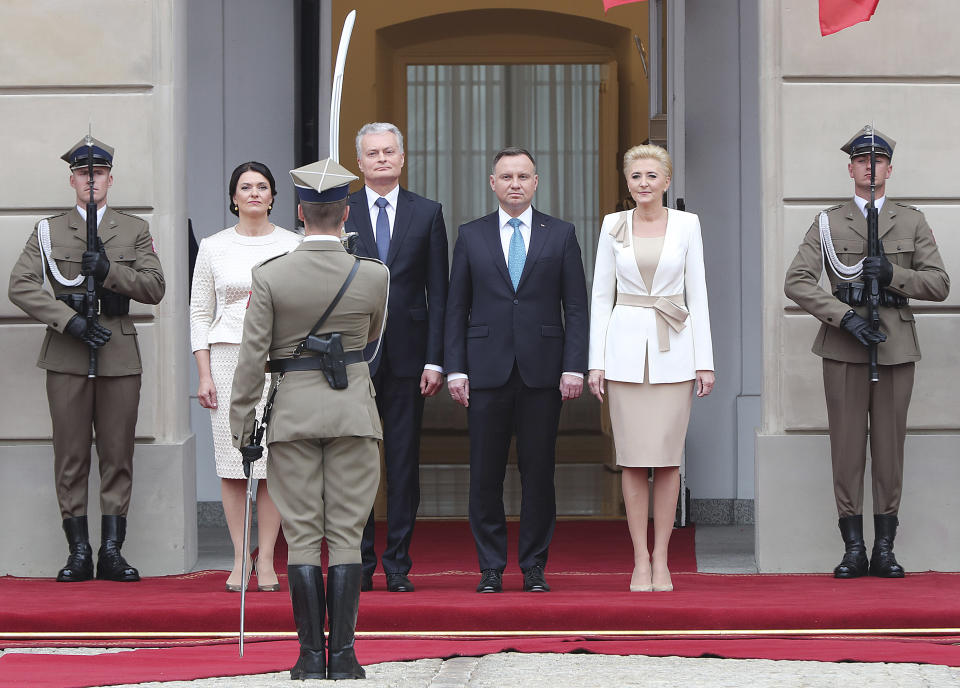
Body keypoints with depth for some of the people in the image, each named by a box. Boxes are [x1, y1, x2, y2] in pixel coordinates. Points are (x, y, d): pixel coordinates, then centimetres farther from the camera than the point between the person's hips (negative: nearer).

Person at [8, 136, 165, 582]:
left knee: (117, 455, 1)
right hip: (67, 358, -1)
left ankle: (112, 552, 6)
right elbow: (21, 286, -3)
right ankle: (78, 553, 4)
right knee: (71, 456, -1)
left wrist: (109, 271, -13)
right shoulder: (49, 231, 8)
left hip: (120, 355, 1)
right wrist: (70, 320, -14)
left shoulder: (134, 230, 11)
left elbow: (155, 288, 2)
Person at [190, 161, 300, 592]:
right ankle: (240, 558, 5)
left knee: (274, 463, -3)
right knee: (232, 462, -2)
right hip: (227, 358, 1)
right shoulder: (213, 248, 7)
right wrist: (204, 375, 0)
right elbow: (200, 314, 8)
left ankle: (267, 561, 2)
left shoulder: (292, 246, 6)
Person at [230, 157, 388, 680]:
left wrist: (241, 425, 2)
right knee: (345, 534, 4)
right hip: (354, 409, 0)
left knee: (302, 536, 4)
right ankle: (343, 655, 1)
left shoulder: (269, 275, -8)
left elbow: (252, 357, -6)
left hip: (293, 410, 0)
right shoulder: (374, 276, -5)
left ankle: (311, 655, 3)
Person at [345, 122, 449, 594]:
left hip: (407, 355, 0)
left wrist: (435, 360, -3)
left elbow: (438, 293, 4)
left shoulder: (427, 214, 7)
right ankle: (360, 564, 9)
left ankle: (398, 564, 8)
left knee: (404, 463, 3)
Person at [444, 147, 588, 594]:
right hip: (487, 370, 0)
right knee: (485, 475, 0)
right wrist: (454, 369, -1)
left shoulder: (560, 235, 7)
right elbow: (456, 308, 8)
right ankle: (491, 568, 8)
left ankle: (534, 568, 9)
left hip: (542, 372, 0)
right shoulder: (471, 236, 9)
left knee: (539, 473, 2)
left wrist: (574, 367, -5)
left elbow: (576, 306, 4)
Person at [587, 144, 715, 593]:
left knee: (668, 458, 0)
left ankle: (661, 560, 7)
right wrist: (596, 362, 0)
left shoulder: (687, 225, 3)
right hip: (626, 346, 0)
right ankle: (640, 561, 6)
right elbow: (601, 295, 6)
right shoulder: (613, 226, 5)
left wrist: (704, 362, -1)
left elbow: (697, 294, 3)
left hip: (673, 350, 0)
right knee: (633, 459, 0)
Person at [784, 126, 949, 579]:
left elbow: (939, 285, 5)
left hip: (896, 348, 1)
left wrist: (893, 275, -12)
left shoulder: (912, 222, 10)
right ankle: (853, 551, 3)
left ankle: (885, 550, 7)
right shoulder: (828, 223, 7)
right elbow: (796, 282, -3)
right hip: (844, 348, -1)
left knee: (890, 447, 2)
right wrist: (845, 316, -15)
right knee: (847, 448, -2)